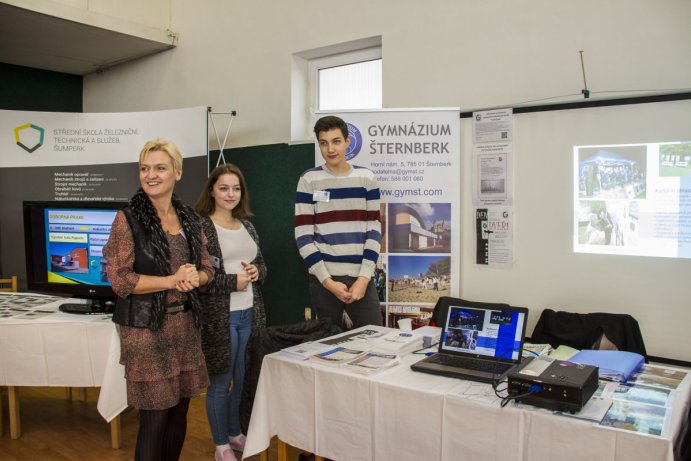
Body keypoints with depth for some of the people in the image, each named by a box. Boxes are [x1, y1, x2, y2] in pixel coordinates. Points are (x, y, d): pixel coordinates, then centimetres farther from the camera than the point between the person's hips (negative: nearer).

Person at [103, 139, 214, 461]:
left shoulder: (189, 218, 8)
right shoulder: (127, 218, -8)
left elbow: (207, 269, 11)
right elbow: (119, 279, -14)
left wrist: (194, 277, -12)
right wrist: (172, 280, -18)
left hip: (185, 322, 5)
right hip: (145, 327, -5)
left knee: (180, 410, 14)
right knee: (154, 416, 2)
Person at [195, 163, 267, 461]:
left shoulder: (247, 226, 11)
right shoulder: (200, 227, -10)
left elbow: (262, 264, 18)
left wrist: (256, 272, -4)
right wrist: (233, 282, -18)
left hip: (250, 313, 7)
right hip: (219, 316, -6)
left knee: (244, 378, 17)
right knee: (220, 382, 6)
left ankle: (236, 433, 36)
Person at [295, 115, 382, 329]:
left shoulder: (366, 178, 5)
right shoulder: (309, 180, 0)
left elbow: (374, 231, 4)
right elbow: (303, 236, -4)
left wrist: (364, 277, -6)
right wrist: (328, 281, -11)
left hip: (360, 278, 1)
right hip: (323, 280, -1)